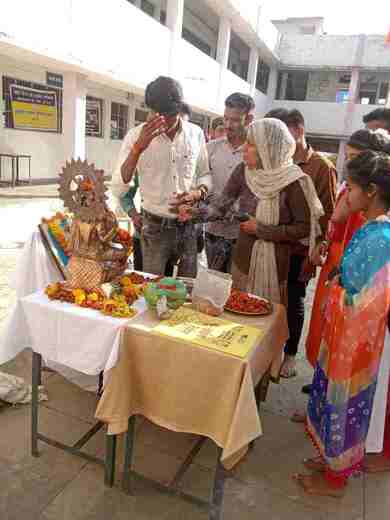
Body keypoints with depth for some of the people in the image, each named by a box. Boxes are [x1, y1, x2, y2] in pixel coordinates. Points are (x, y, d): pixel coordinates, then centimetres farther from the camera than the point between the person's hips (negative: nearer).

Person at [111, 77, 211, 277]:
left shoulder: (196, 133, -2)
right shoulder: (137, 136, -9)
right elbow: (118, 189, -17)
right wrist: (138, 148, -29)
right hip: (155, 227, -2)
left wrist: (198, 193, -13)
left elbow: (205, 174, 10)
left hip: (188, 226, 3)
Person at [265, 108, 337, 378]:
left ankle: (290, 354, 27)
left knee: (294, 301, 9)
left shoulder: (322, 167, -7)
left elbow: (327, 214, -7)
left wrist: (316, 250, -11)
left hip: (299, 251, -4)